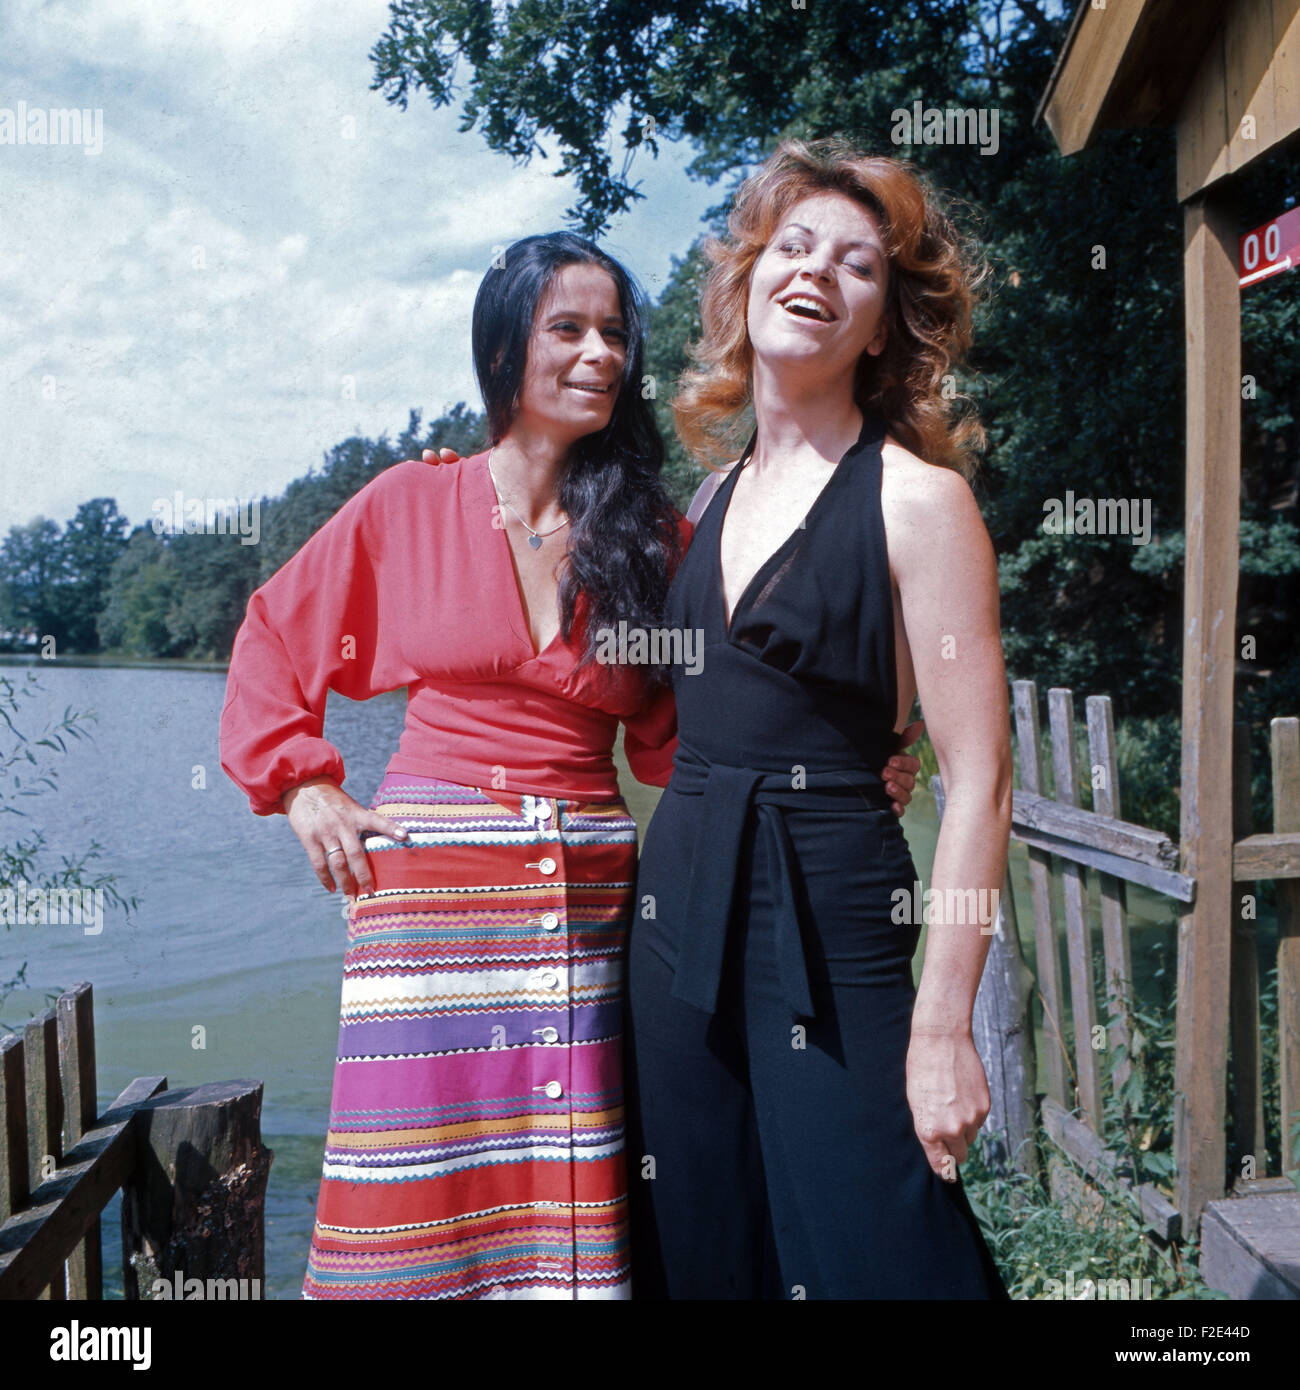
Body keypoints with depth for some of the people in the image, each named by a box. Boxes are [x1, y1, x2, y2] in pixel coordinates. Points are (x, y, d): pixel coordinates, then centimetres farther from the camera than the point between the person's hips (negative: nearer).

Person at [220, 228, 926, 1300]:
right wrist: (305, 788, 5)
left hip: (586, 901, 1)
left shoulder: (656, 536, 8)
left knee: (565, 1194, 2)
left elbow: (673, 742, 7)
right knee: (419, 1191, 2)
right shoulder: (410, 506, 5)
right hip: (430, 889, -1)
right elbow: (272, 642, 15)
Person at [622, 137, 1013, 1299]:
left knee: (864, 1256, 0)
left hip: (831, 927, -6)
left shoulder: (916, 497, -7)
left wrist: (943, 1024, -16)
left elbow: (978, 783, -11)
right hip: (681, 910, 6)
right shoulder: (714, 497, 12)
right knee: (699, 1257, 14)